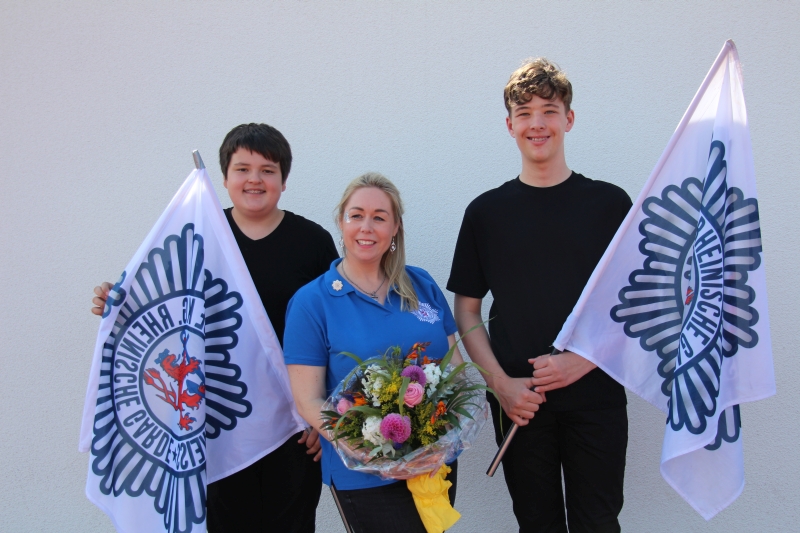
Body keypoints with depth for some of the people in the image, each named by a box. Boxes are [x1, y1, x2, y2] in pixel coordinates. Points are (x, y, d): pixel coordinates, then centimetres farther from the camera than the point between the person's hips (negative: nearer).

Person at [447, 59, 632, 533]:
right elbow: (467, 310, 5)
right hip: (519, 400, 1)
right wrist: (500, 382, -7)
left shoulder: (610, 203, 2)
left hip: (595, 396, 0)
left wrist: (581, 360, -11)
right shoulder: (487, 211, 3)